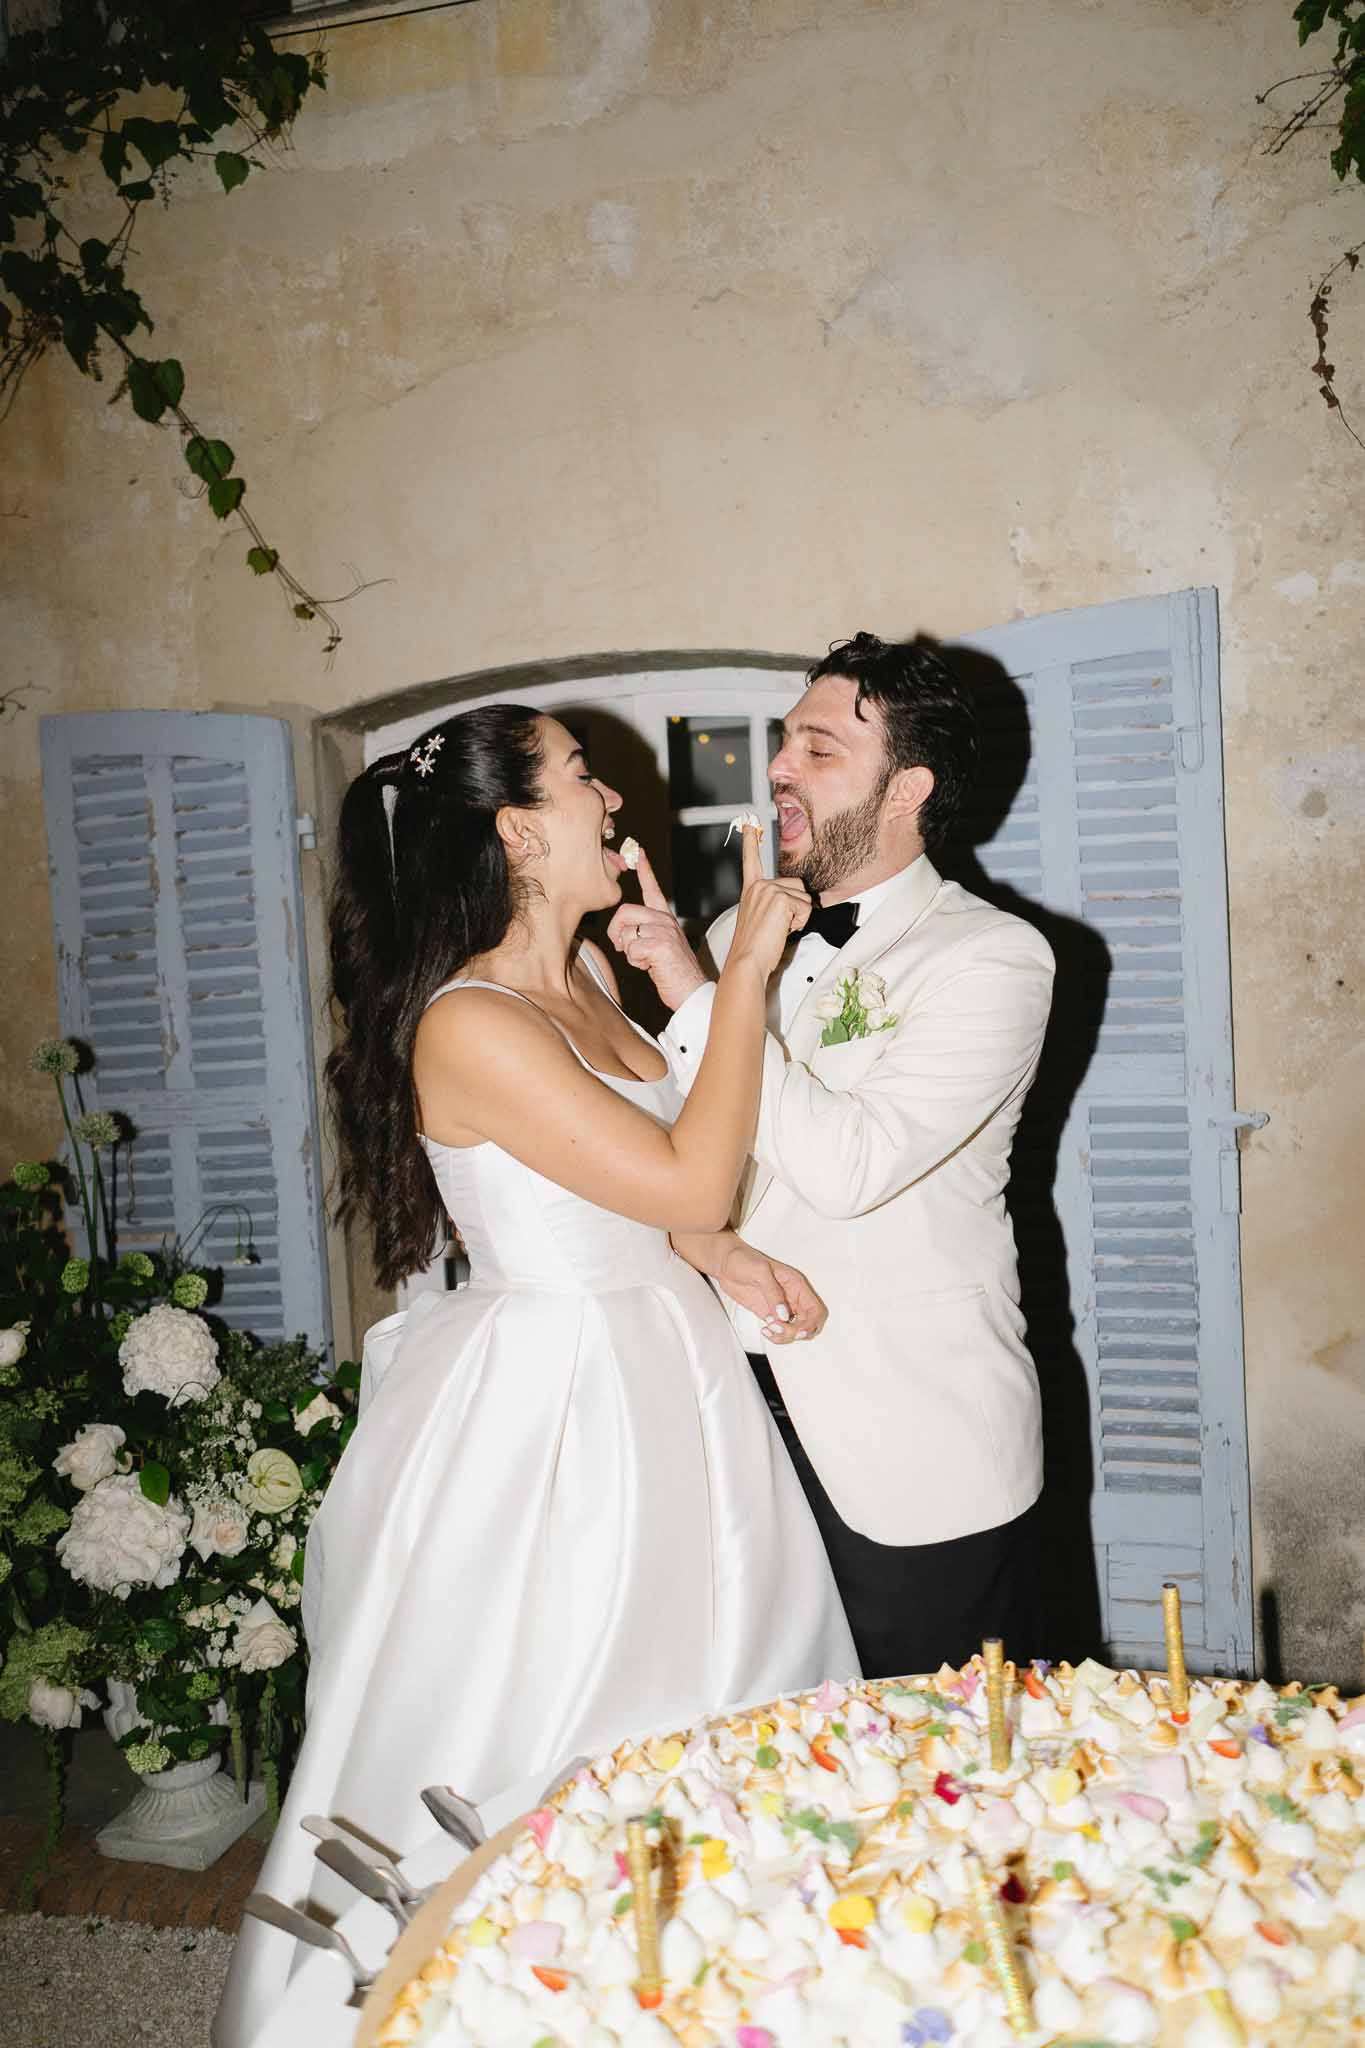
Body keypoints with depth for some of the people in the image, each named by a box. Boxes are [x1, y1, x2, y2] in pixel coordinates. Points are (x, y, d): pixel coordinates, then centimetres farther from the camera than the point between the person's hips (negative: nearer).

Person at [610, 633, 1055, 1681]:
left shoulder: (994, 956, -11)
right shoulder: (737, 936, 8)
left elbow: (852, 1165, -24)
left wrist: (696, 994, -19)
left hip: (918, 1453, -5)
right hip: (750, 1416, 6)